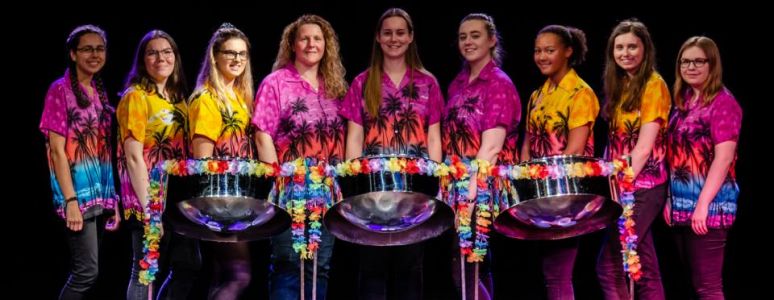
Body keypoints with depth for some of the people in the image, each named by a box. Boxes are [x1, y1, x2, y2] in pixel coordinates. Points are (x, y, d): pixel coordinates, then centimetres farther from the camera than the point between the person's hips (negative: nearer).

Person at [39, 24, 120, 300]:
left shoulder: (100, 91, 13)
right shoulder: (61, 90, -7)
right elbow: (57, 150, -12)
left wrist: (112, 197, 11)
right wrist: (70, 200, -19)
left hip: (100, 193, 7)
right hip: (78, 192, -7)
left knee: (83, 271, 8)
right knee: (87, 270, -12)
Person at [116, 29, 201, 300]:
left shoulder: (177, 98, 13)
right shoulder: (136, 96, -9)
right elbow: (133, 156, -15)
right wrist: (147, 204, -20)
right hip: (149, 198, -7)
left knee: (188, 264, 10)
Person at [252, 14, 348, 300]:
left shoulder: (335, 87, 12)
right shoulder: (275, 83, -3)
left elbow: (341, 136, 15)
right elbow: (263, 136, -8)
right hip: (289, 188, -5)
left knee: (321, 265, 7)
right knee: (288, 264, -6)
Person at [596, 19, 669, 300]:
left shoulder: (654, 85, -11)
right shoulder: (619, 86, 13)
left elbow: (645, 145, -16)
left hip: (643, 185, -8)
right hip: (624, 184, 8)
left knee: (609, 265, -11)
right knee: (646, 269, 10)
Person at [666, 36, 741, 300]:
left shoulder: (723, 102, -9)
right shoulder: (683, 101, 15)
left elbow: (724, 158, -16)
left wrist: (703, 204, -21)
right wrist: (670, 198, 13)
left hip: (708, 205, -8)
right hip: (682, 204, 8)